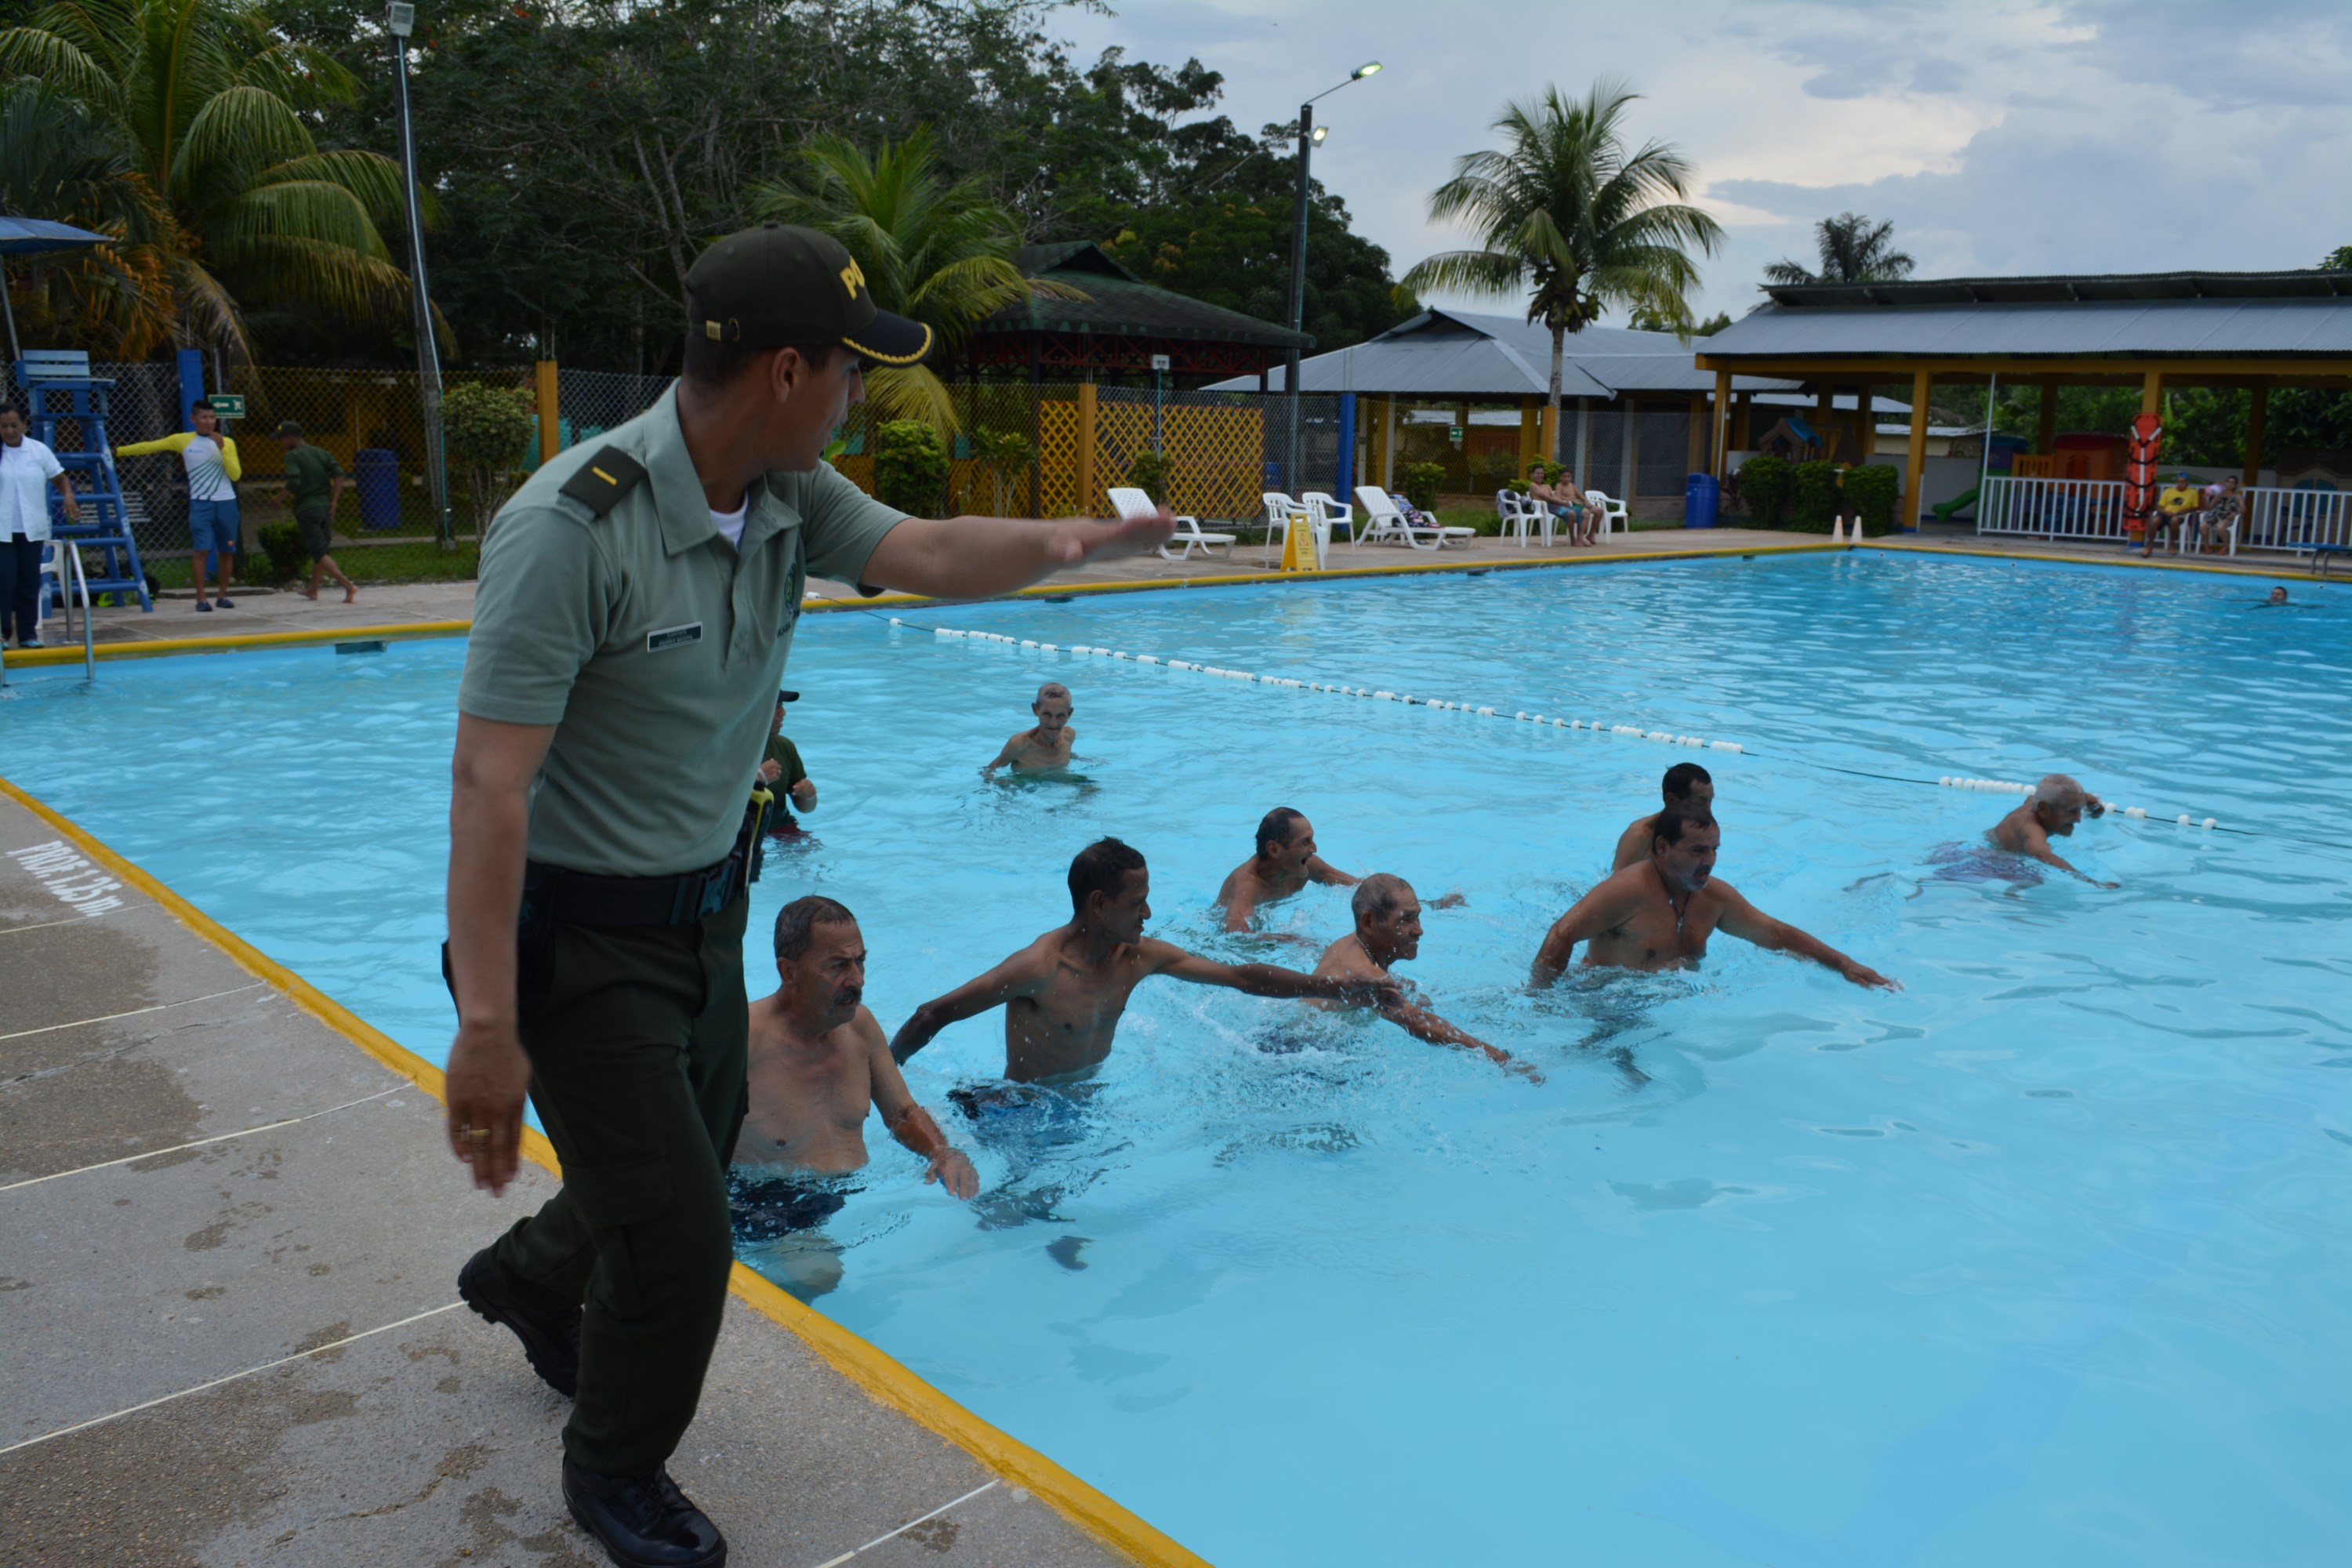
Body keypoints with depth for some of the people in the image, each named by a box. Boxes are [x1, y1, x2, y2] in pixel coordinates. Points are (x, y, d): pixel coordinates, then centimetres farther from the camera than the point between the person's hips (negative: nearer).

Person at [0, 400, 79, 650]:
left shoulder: (39, 450, 4)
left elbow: (61, 478, 9)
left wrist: (68, 496, -10)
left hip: (31, 529, 2)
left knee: (29, 582, 6)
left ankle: (28, 633, 13)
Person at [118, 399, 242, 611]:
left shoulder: (227, 442, 4)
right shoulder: (183, 440, 3)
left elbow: (236, 475, -6)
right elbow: (150, 446, 10)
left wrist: (222, 448, -15)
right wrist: (118, 451, 12)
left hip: (226, 503, 2)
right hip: (200, 503, -2)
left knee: (226, 550, 6)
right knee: (202, 549, -12)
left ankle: (222, 595, 19)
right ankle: (201, 598, -10)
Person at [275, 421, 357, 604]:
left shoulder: (292, 456, -7)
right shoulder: (322, 453, 11)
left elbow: (293, 483, -20)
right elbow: (339, 475, 1)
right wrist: (334, 502, 1)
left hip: (306, 509, -7)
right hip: (325, 507, 7)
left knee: (320, 553, -7)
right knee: (320, 549, 19)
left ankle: (348, 585, -22)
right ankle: (313, 590, 30)